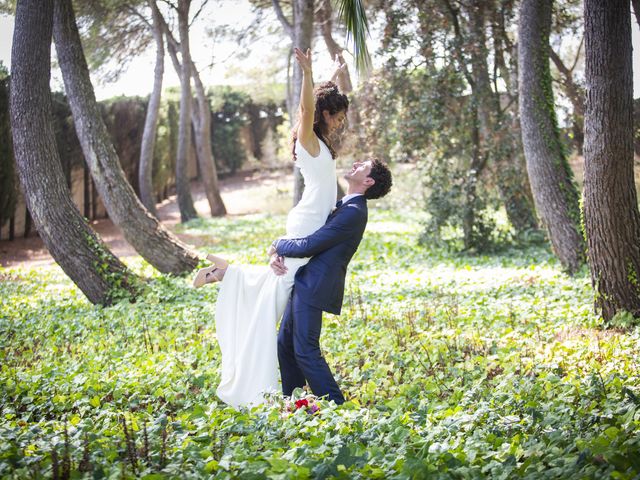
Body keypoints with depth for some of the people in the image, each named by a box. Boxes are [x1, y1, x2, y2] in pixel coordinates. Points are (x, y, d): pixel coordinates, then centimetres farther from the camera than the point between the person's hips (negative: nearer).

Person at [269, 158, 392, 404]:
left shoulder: (353, 212, -17)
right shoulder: (342, 205, 15)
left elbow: (308, 245, -20)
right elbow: (305, 235, 17)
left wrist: (277, 245, -2)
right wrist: (277, 254, -1)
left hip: (314, 288, -10)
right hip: (304, 283, 10)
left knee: (306, 351, -8)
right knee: (285, 343, 15)